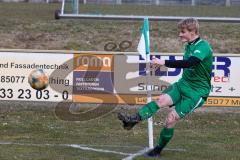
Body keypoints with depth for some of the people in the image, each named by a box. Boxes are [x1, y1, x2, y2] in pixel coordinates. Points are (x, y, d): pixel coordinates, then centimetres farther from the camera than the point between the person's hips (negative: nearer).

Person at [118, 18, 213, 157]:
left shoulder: (203, 46, -19)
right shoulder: (190, 45, 10)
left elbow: (189, 63, -36)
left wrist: (164, 63, -39)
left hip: (197, 91, -7)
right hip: (183, 83, 7)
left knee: (171, 119, -14)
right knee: (162, 100, -21)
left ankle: (158, 150, 0)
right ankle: (133, 120, -37)